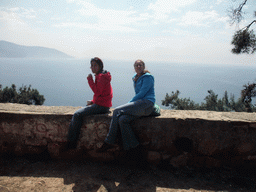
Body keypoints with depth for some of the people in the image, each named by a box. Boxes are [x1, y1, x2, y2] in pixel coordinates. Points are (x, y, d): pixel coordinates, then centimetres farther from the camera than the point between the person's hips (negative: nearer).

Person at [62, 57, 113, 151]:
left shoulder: (101, 76, -13)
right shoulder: (100, 75, 18)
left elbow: (97, 92, -24)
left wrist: (90, 80, -17)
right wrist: (93, 101, 10)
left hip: (101, 106, -11)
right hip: (100, 105, 11)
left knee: (77, 114, -16)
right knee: (77, 113, 13)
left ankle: (72, 142, -7)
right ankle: (72, 141, 11)